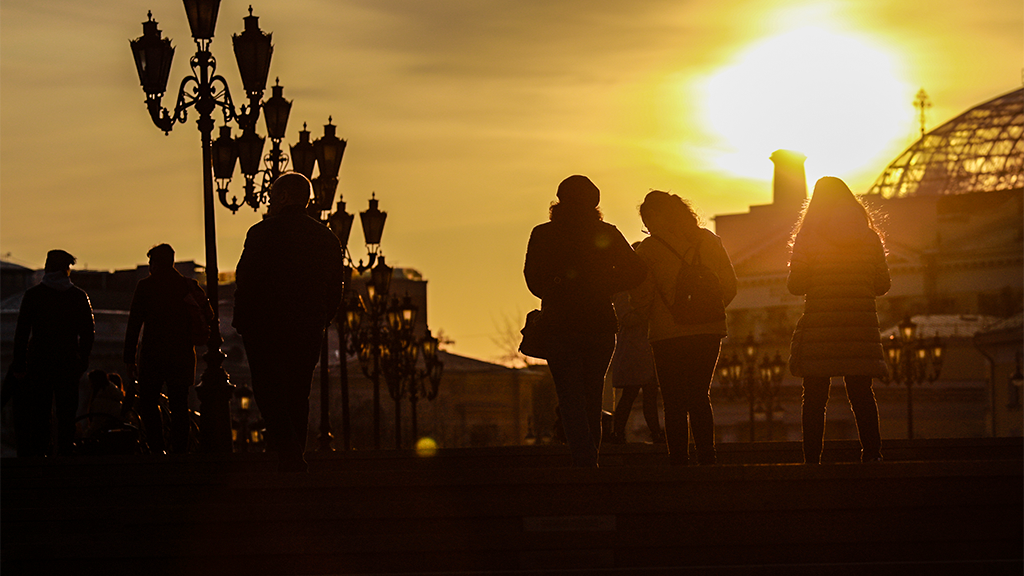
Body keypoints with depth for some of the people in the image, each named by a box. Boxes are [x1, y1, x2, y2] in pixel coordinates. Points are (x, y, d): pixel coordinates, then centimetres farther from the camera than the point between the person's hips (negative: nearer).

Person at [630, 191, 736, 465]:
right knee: (700, 397, 14)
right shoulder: (709, 240, 5)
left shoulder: (649, 248, -6)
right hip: (709, 330, 4)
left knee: (675, 403, 2)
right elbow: (730, 286, 6)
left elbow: (640, 296, -6)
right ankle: (707, 458, 9)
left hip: (669, 333, -4)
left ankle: (679, 461, -2)